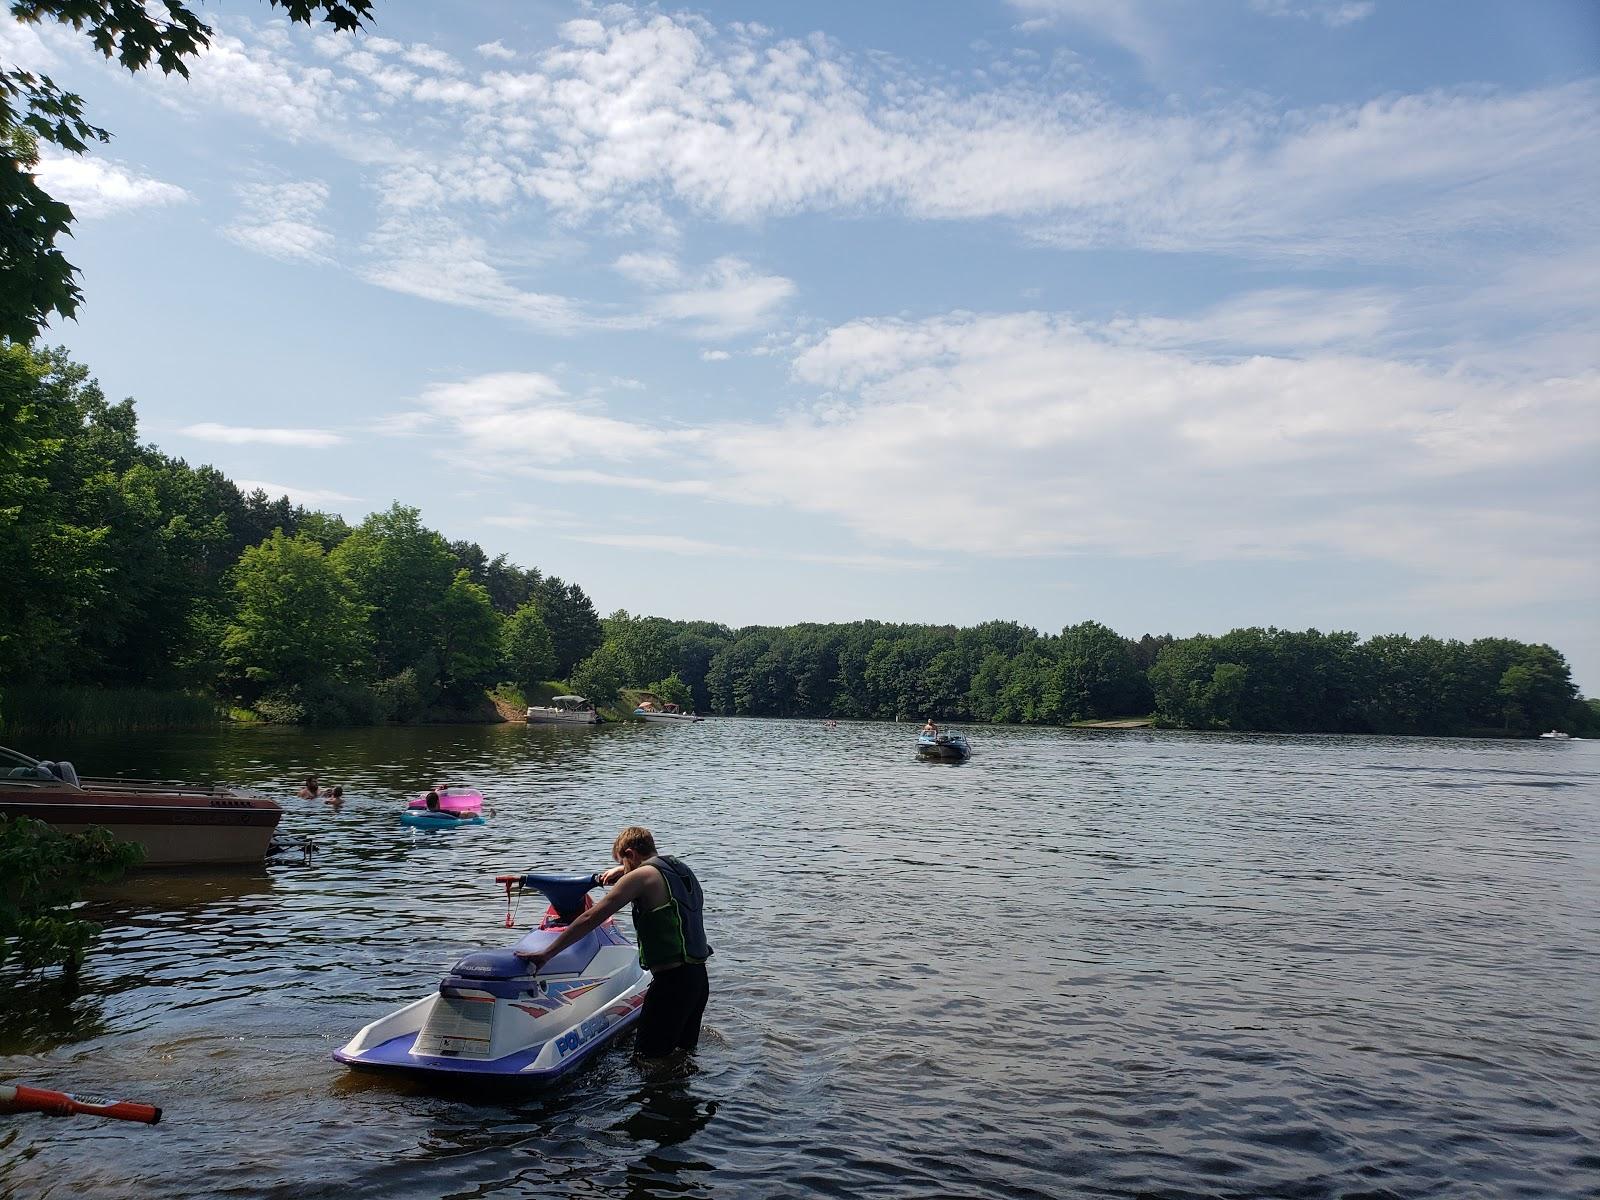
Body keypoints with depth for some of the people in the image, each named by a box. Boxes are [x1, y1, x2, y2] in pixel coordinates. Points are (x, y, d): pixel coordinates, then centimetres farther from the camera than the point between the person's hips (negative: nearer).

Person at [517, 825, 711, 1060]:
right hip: (699, 978, 9)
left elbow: (590, 919, -13)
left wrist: (546, 954, -11)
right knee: (685, 1052, 22)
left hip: (670, 981, -9)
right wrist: (622, 872, 39)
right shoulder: (682, 870, 13)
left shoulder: (640, 876, -10)